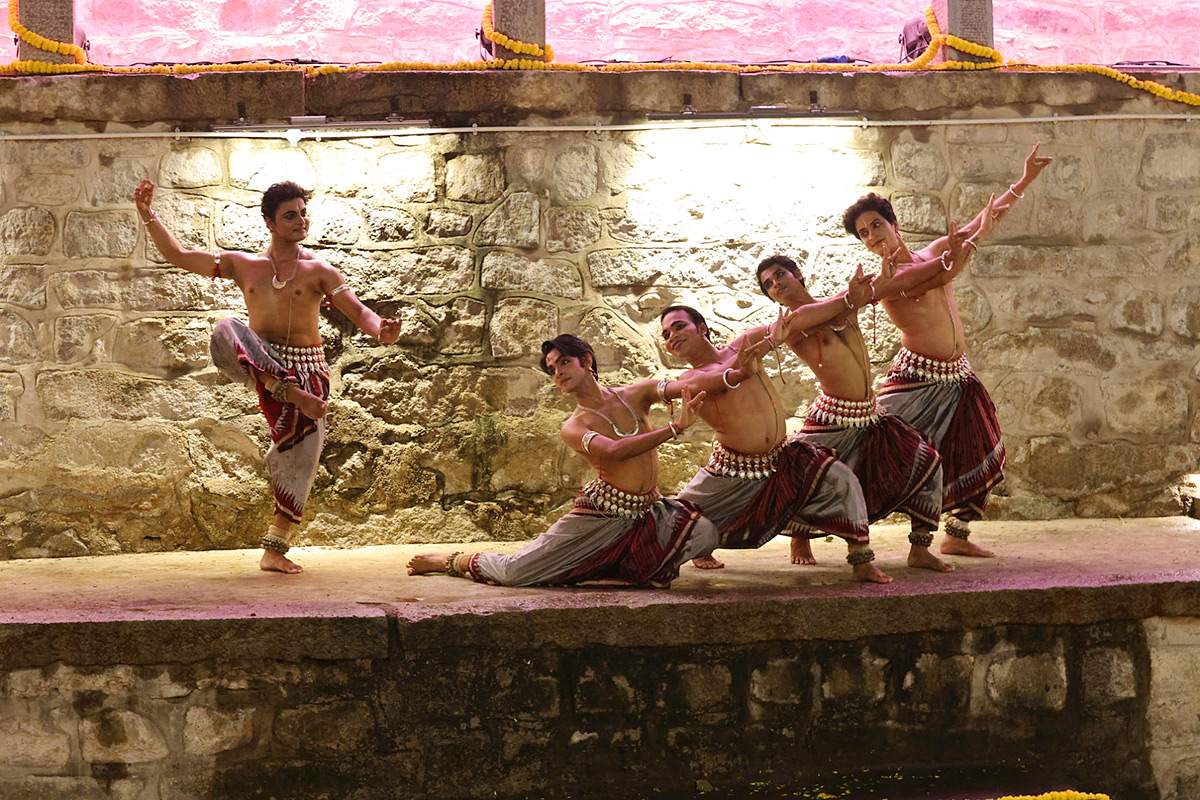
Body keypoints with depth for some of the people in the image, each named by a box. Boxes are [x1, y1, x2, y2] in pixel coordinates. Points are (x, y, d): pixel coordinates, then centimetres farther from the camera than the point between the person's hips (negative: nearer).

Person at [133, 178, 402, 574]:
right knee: (226, 329, -32)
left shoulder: (318, 271, 2)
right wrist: (147, 213, 4)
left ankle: (274, 550, 9)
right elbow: (177, 255, 12)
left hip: (307, 369, 0)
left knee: (299, 459, -3)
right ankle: (291, 394, -43)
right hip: (262, 362, 0)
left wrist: (380, 330, -33)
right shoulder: (243, 266, 8)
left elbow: (357, 311, -10)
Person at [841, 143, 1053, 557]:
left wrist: (1026, 179, 16)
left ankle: (957, 536, 22)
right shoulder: (884, 278, -13)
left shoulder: (933, 251, 10)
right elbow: (940, 276, -26)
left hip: (957, 377, 7)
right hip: (916, 378, -7)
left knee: (983, 460, 10)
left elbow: (984, 220, 17)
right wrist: (978, 235, -20)